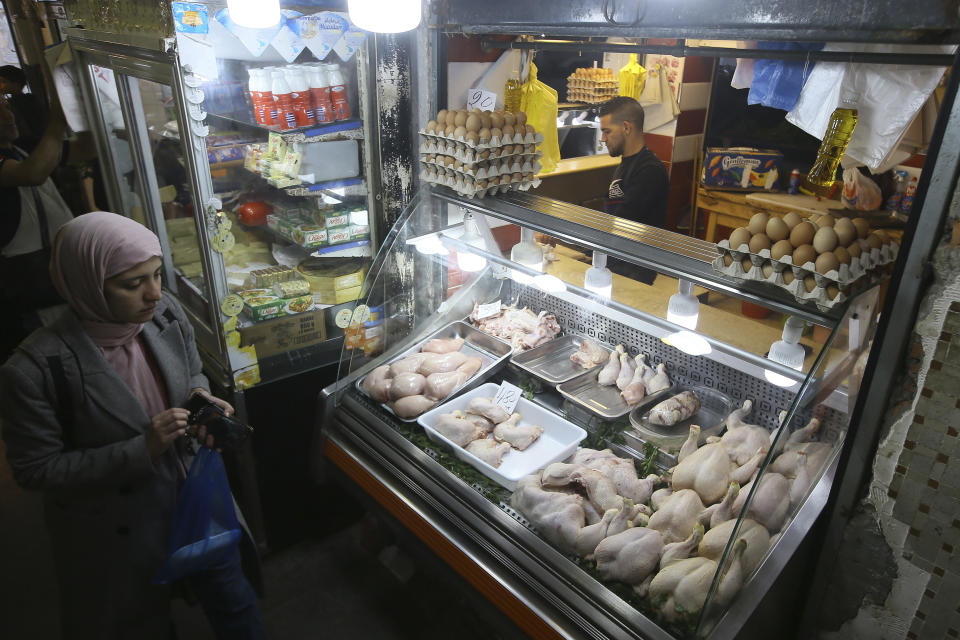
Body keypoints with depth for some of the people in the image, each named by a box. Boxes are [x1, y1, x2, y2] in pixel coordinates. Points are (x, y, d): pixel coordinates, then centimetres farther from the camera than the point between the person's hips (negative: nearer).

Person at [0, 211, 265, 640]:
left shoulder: (165, 313, -14)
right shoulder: (35, 370, -28)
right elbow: (35, 470, -18)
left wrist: (201, 396, -18)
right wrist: (140, 451, -27)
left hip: (196, 498, 4)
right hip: (117, 536, -4)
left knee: (231, 603, 24)